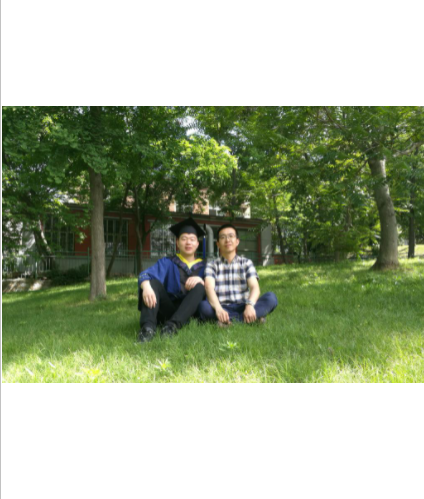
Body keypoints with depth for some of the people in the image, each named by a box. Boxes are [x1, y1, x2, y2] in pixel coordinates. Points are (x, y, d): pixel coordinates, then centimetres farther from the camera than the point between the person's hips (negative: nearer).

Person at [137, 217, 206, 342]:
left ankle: (173, 325, -42)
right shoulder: (167, 262, 7)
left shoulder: (203, 266, 12)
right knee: (152, 282, -20)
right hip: (167, 310, 0)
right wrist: (146, 286, -37)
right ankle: (148, 326, -42)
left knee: (199, 287, -24)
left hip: (189, 311, 0)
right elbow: (145, 275, -12)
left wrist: (201, 280, -26)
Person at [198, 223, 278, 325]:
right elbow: (209, 287, -12)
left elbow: (254, 287, -5)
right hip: (222, 308, -2)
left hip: (242, 307, 2)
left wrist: (250, 305, -28)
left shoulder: (246, 263, 12)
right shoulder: (212, 265, 8)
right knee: (203, 306, -33)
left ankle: (231, 319, -34)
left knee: (271, 297, -22)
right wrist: (218, 309, -33)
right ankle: (248, 319, -34)